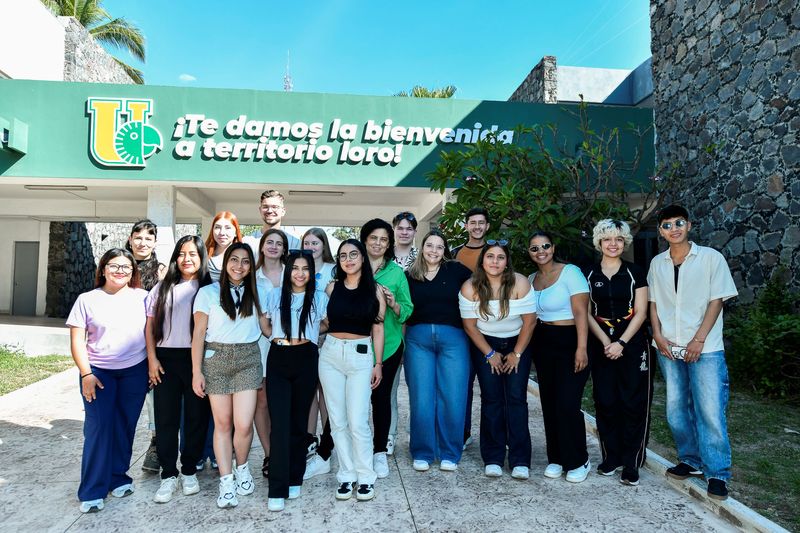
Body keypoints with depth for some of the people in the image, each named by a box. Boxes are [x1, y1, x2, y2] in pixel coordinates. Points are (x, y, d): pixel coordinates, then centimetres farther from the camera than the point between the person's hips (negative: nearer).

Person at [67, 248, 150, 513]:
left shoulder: (142, 297, 3)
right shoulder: (87, 300, 1)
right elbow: (77, 341, 0)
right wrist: (86, 374, -8)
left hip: (135, 372, 1)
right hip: (98, 372, -1)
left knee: (125, 427, 8)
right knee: (98, 428, -2)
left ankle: (118, 477, 26)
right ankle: (92, 491, 9)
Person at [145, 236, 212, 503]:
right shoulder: (163, 287, 9)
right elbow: (150, 324, 9)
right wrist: (152, 358, 1)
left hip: (197, 358, -2)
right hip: (166, 359, 2)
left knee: (196, 416, 6)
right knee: (166, 418, 5)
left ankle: (189, 471, 23)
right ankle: (168, 475, 17)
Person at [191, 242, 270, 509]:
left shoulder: (255, 293, 10)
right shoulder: (208, 292, 1)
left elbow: (266, 326, 18)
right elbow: (199, 334, 0)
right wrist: (197, 371, -4)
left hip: (248, 359, 1)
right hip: (216, 358, -1)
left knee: (243, 425, -6)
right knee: (222, 424, 4)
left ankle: (242, 468, 23)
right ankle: (226, 482, 16)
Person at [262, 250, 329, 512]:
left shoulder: (319, 298, 4)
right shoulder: (275, 295, 8)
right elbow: (265, 325, 18)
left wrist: (310, 339, 4)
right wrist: (278, 339, 8)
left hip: (305, 361, 0)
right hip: (278, 360, 0)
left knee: (299, 421, 8)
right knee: (280, 423, -7)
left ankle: (294, 480, 23)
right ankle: (277, 490, -2)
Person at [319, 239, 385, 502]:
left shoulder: (375, 289, 2)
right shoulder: (332, 288, 7)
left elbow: (378, 328, 2)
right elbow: (324, 322, 9)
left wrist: (378, 363, 0)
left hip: (361, 355, -2)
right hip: (330, 354, 3)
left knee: (358, 422, -5)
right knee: (337, 421, 6)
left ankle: (365, 477, 12)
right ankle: (347, 475, 19)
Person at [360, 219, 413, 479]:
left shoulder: (396, 272, 3)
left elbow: (408, 310, 3)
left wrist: (394, 304, -17)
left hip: (388, 344, 0)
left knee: (381, 397, 6)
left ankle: (380, 452, 21)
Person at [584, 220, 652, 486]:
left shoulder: (635, 273, 1)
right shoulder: (588, 274, 5)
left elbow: (641, 312, -3)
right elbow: (586, 313, 3)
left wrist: (621, 342, -13)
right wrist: (605, 342, -10)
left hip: (632, 342, -1)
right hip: (601, 343, 2)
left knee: (633, 402, -1)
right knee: (605, 401, 5)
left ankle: (631, 463, 8)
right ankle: (611, 457, 18)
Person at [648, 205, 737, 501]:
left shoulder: (711, 257, -2)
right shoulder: (657, 263, 9)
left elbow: (716, 300, -5)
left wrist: (699, 340, -11)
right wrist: (658, 336, -2)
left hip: (704, 349, -4)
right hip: (668, 349, 4)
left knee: (710, 411, -5)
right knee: (676, 410, 10)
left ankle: (717, 473, 7)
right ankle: (692, 461, 27)